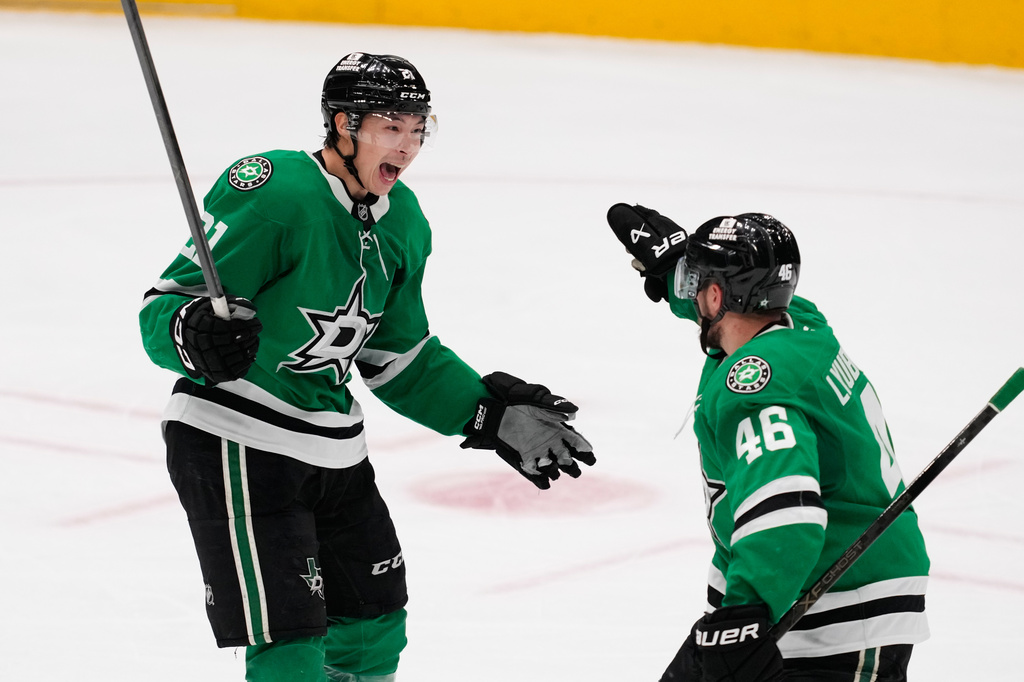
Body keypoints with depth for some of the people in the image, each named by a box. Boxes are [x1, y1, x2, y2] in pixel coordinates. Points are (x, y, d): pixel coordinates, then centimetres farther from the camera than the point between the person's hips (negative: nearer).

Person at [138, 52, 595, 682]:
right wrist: (196, 336, -42)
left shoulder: (403, 222, 6)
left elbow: (398, 357, 16)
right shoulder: (272, 194, -19)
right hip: (236, 443, -8)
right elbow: (164, 305, -20)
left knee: (376, 625, 16)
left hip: (333, 451, 8)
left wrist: (490, 414, 8)